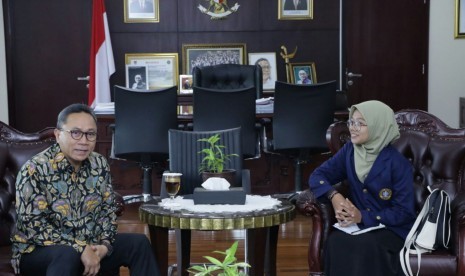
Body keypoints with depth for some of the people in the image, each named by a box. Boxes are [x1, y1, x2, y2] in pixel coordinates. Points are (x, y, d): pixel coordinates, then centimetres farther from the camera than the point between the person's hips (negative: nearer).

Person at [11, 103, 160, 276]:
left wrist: (104, 244, -11)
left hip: (89, 246, 6)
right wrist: (79, 249, -27)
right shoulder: (35, 170, -18)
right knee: (68, 256, -37)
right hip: (39, 252, -6)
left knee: (139, 242, -1)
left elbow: (108, 208, 8)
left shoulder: (100, 164, 0)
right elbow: (33, 225, -22)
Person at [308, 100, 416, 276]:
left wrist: (363, 217, -24)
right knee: (335, 242, -31)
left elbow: (404, 212, -13)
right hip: (358, 224, 4)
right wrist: (334, 196, -18)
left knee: (367, 246, -37)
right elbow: (318, 175, 4)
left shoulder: (398, 164, -14)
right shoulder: (349, 151, 2)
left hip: (393, 228, -4)